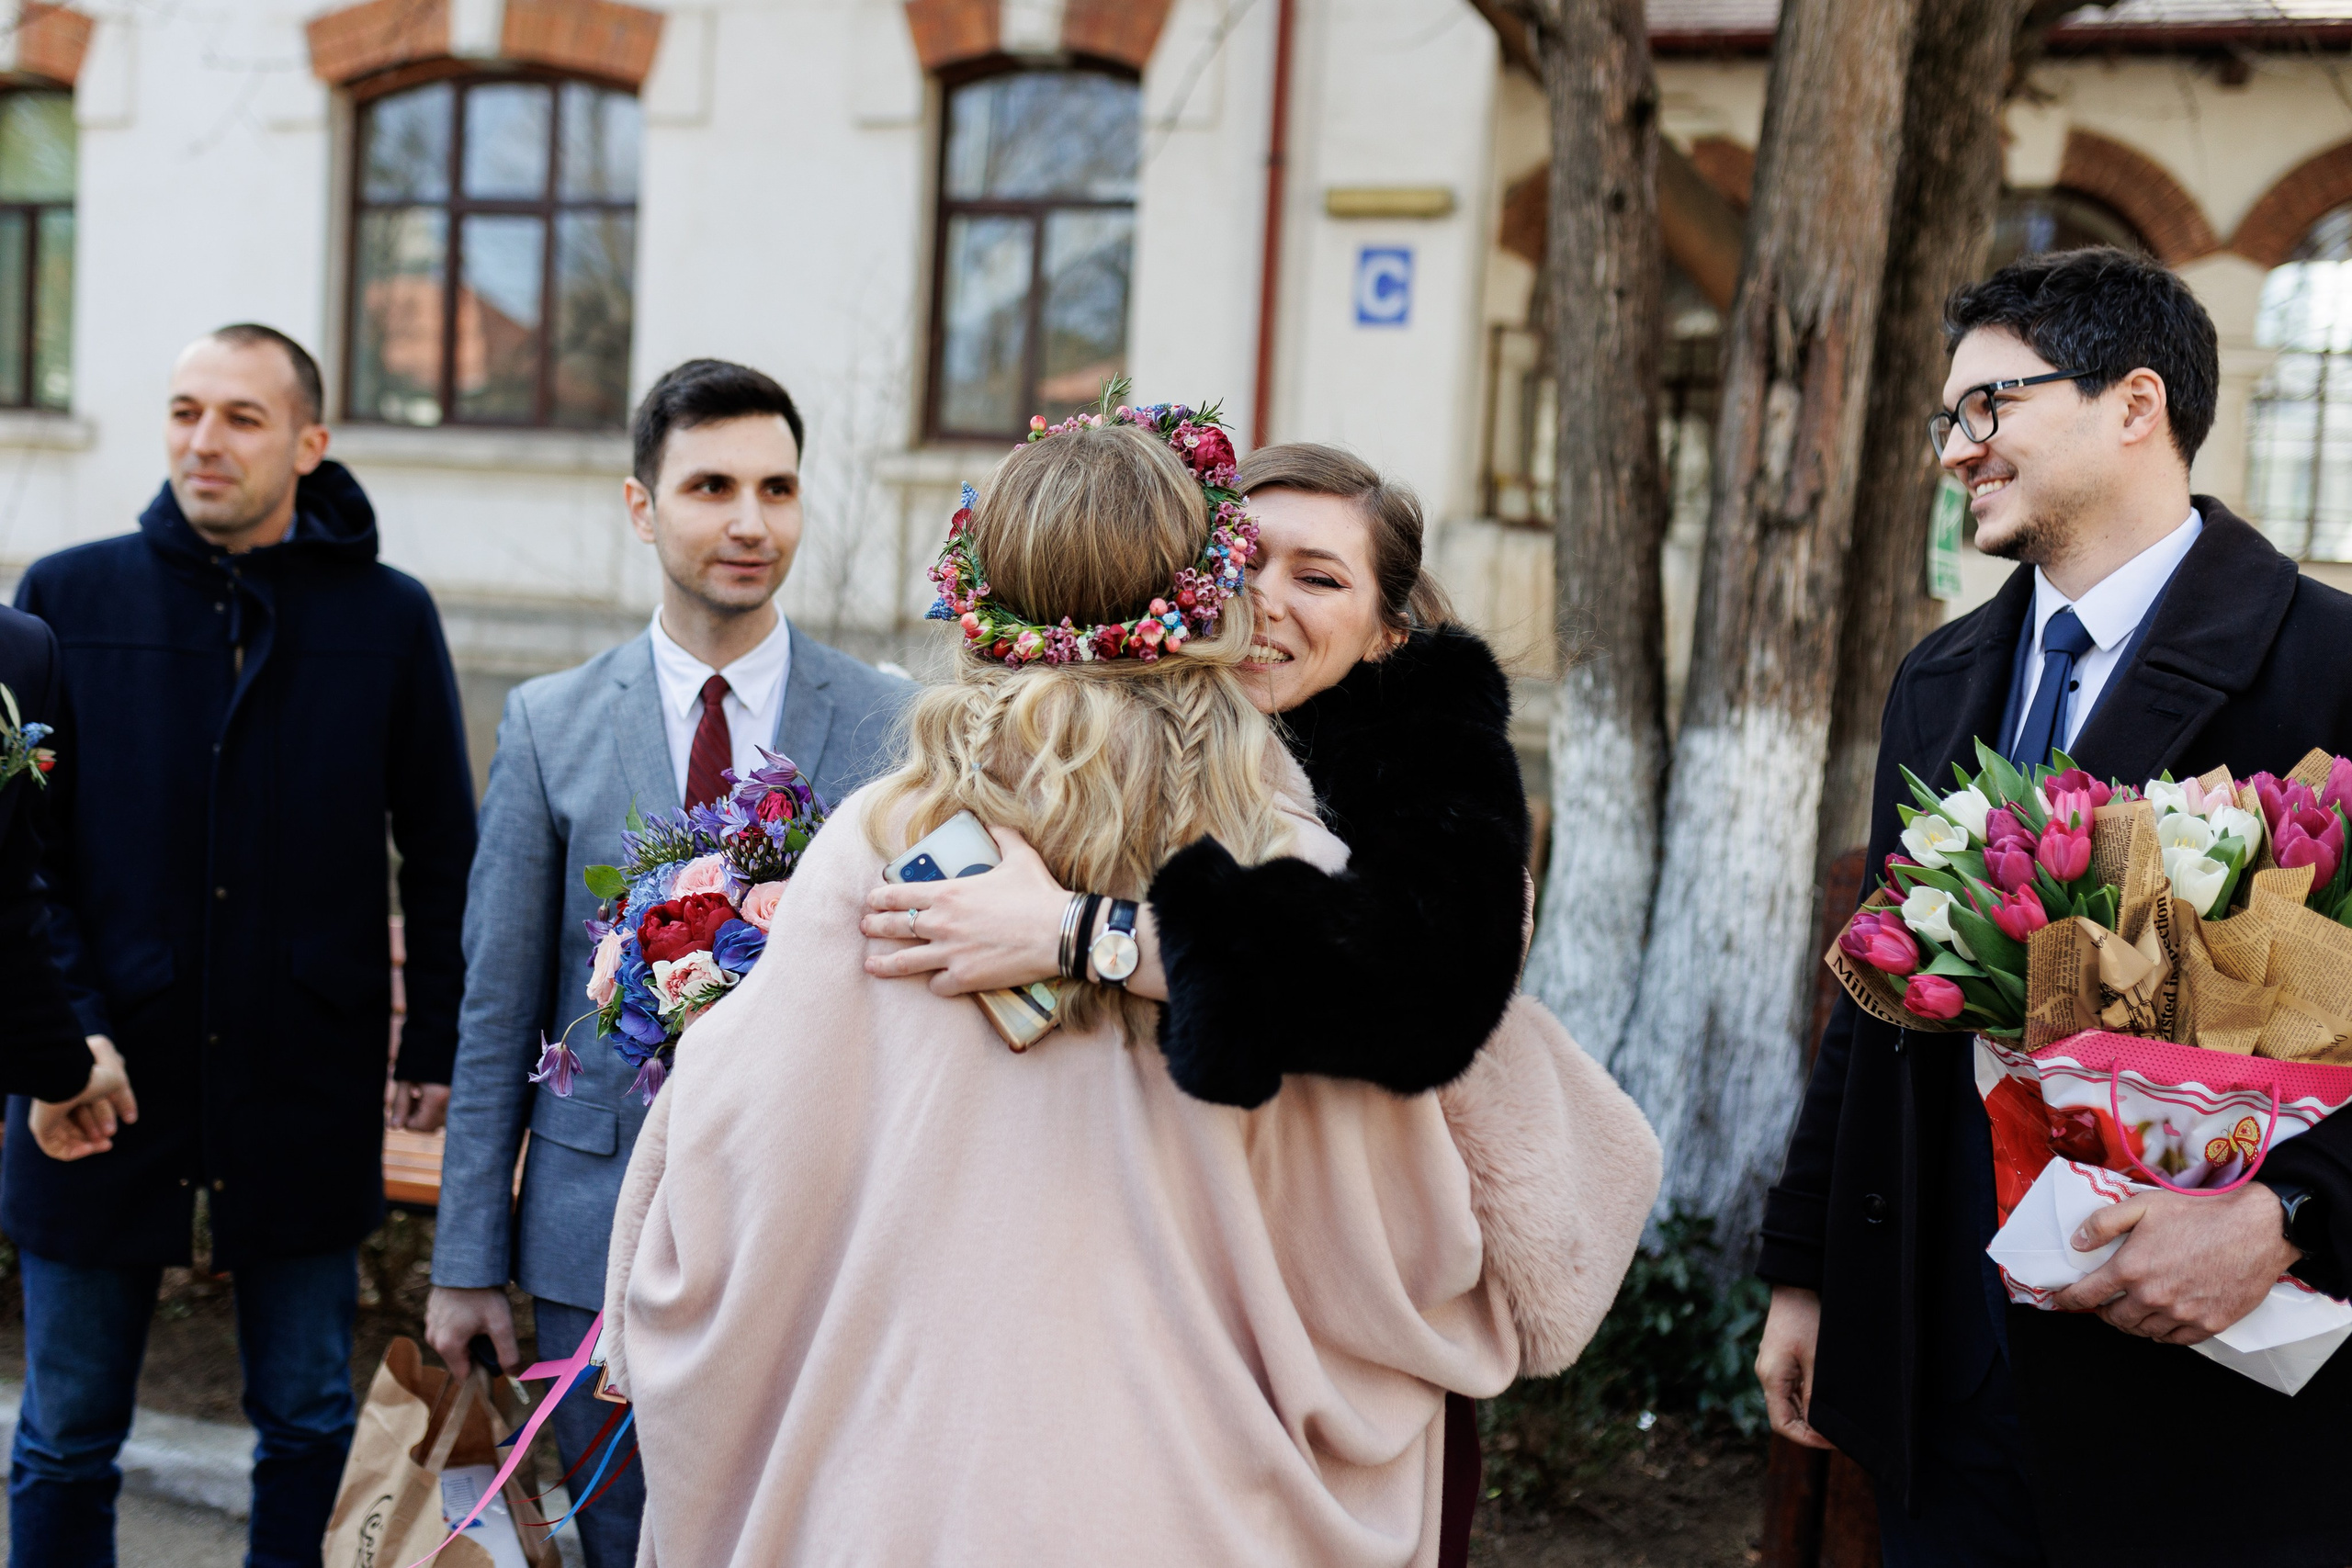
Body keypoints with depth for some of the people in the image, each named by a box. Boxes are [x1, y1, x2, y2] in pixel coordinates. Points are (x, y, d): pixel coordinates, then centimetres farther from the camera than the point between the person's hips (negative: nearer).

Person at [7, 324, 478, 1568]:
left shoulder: (388, 618, 0)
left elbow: (442, 857, 5)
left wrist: (436, 1047, 1)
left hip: (308, 1090, 0)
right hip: (106, 1083, 0)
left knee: (309, 1423, 12)